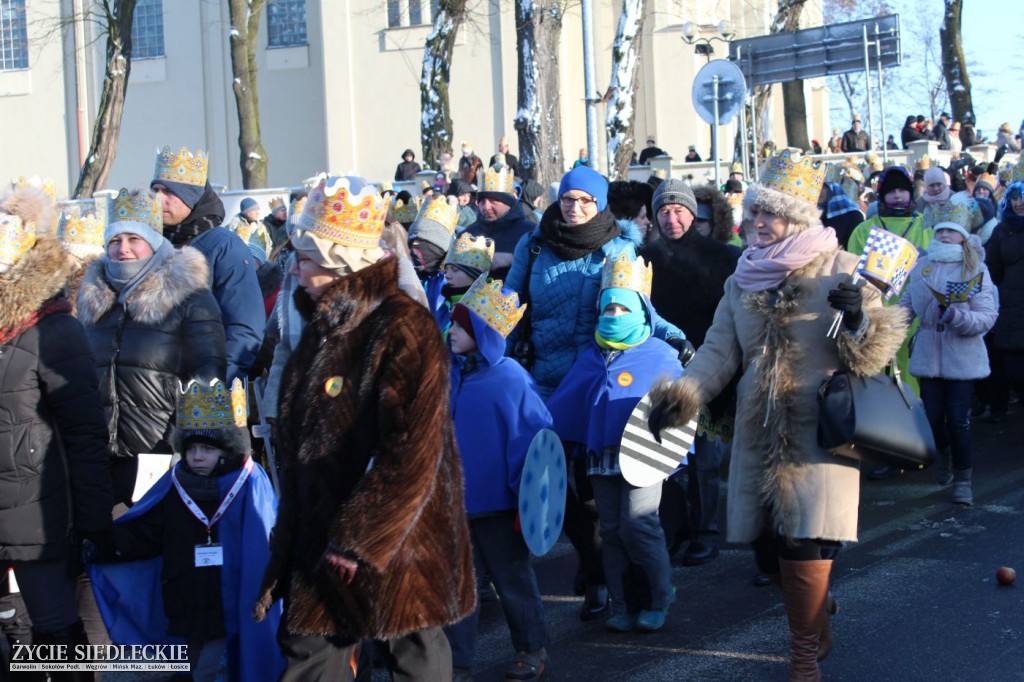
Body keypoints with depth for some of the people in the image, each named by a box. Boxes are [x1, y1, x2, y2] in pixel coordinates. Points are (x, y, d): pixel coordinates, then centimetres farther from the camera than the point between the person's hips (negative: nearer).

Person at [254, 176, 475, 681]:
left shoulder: (403, 330, -17)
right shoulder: (324, 328, 11)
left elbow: (412, 455, -24)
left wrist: (361, 539, -23)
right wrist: (287, 543, 17)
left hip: (399, 542, -8)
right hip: (322, 540, 8)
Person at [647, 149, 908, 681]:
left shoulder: (841, 270, -3)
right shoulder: (744, 278, 11)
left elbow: (873, 355, -4)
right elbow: (720, 349, 9)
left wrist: (858, 320, -25)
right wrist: (681, 395, -6)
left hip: (819, 433, -5)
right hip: (759, 434, 5)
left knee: (802, 545, -12)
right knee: (769, 547, 8)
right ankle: (817, 621, 35)